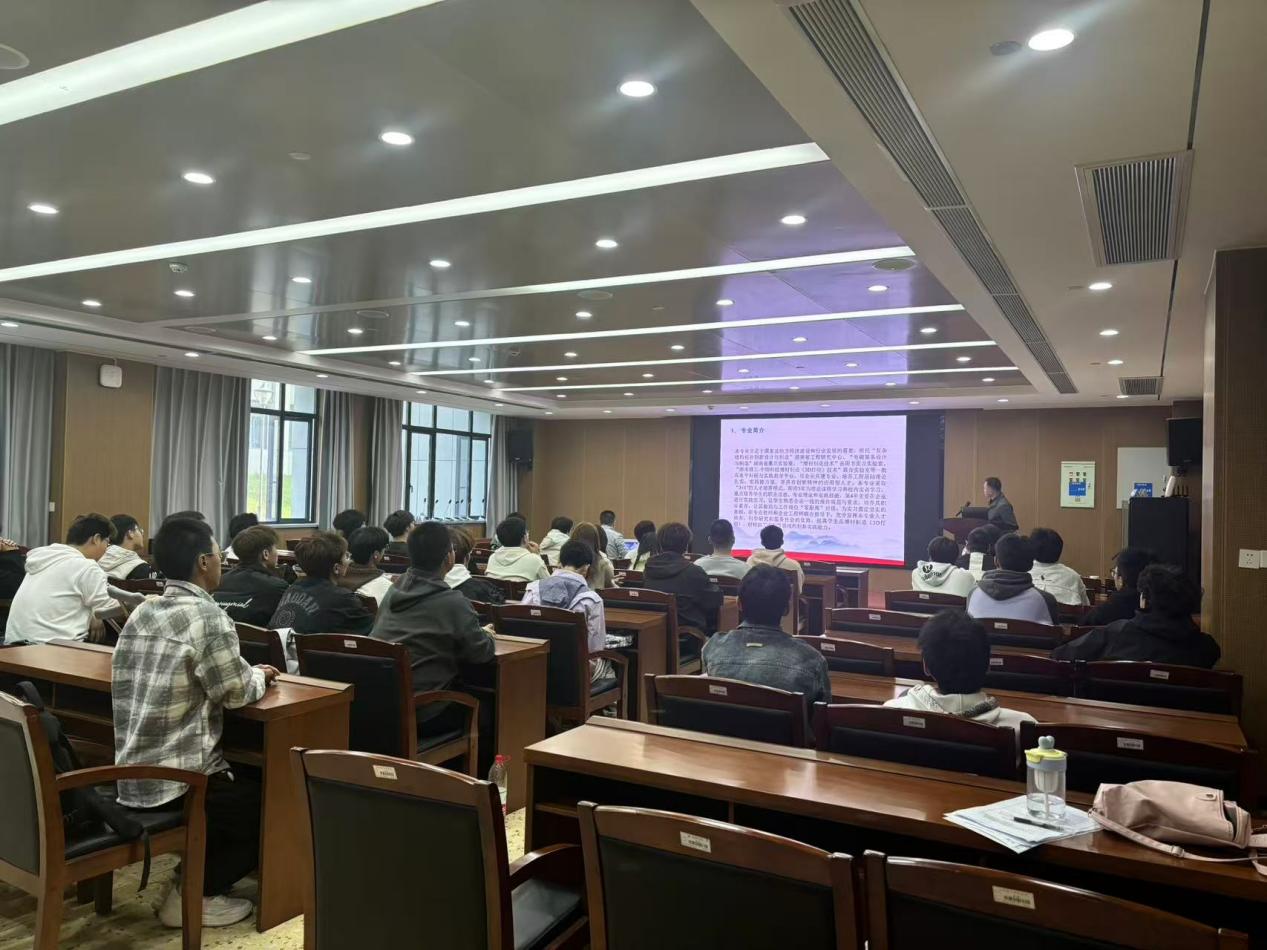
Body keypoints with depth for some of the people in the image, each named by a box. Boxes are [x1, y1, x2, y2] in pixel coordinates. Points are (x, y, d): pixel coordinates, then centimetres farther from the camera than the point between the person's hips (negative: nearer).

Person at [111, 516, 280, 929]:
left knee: (246, 780, 26)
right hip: (175, 781, -8)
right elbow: (237, 692, -15)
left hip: (133, 774, 9)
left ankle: (194, 877, 24)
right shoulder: (207, 616, -20)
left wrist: (248, 673, 13)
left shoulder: (142, 613, 7)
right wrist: (259, 676, 6)